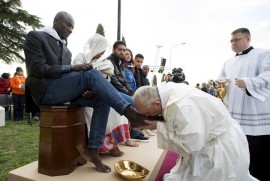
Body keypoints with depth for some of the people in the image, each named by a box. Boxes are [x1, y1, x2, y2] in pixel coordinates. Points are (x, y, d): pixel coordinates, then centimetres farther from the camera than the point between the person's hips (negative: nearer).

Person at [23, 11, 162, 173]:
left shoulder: (65, 49, 21)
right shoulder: (35, 37, 2)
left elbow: (66, 73, 15)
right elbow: (39, 70, -12)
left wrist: (84, 88, -6)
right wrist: (71, 67, -18)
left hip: (63, 90, 7)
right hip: (45, 90, -7)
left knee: (102, 100, -15)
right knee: (92, 74, -27)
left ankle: (93, 149, -14)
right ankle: (131, 114, -31)